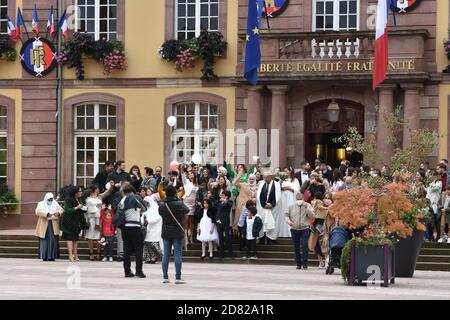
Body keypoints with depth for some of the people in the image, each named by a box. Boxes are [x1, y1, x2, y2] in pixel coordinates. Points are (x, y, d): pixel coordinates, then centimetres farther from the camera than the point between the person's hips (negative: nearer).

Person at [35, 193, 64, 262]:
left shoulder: (55, 204, 12)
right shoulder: (41, 204, 3)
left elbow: (61, 210, 6)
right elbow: (38, 212, -14)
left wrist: (58, 213, -18)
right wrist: (46, 214, -28)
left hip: (53, 226, 2)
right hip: (44, 226, -2)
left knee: (53, 241, -4)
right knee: (44, 241, -5)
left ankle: (51, 256, -1)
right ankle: (44, 257, -2)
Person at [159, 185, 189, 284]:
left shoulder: (162, 205, -4)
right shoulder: (179, 204, -13)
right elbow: (187, 210, 5)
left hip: (166, 233, 4)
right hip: (177, 232, -4)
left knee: (166, 254, 9)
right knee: (178, 254, -1)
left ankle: (165, 277, 10)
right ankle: (178, 277, -3)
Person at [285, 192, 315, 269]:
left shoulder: (308, 206, 3)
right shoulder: (291, 207, 8)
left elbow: (312, 216, -7)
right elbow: (286, 215, 12)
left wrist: (306, 208, -18)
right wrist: (288, 221, -7)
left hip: (305, 229, -2)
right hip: (294, 229, 3)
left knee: (304, 245, -15)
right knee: (296, 247, 6)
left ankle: (304, 263, -10)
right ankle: (298, 263, 15)